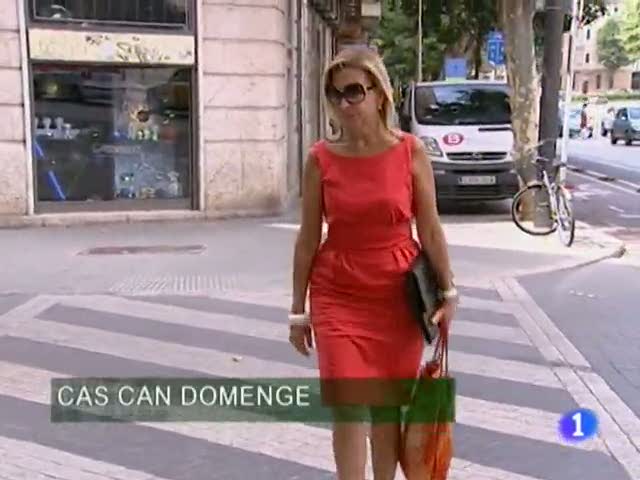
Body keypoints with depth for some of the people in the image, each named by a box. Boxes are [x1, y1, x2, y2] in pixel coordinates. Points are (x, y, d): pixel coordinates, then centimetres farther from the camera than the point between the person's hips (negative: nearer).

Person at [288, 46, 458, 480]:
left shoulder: (410, 151, -5)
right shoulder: (321, 159, -4)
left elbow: (430, 228, 0)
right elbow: (308, 237, 0)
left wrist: (449, 290, -1)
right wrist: (299, 309, 1)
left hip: (398, 295, 0)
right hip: (337, 296, 0)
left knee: (388, 405, 11)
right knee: (347, 404, -3)